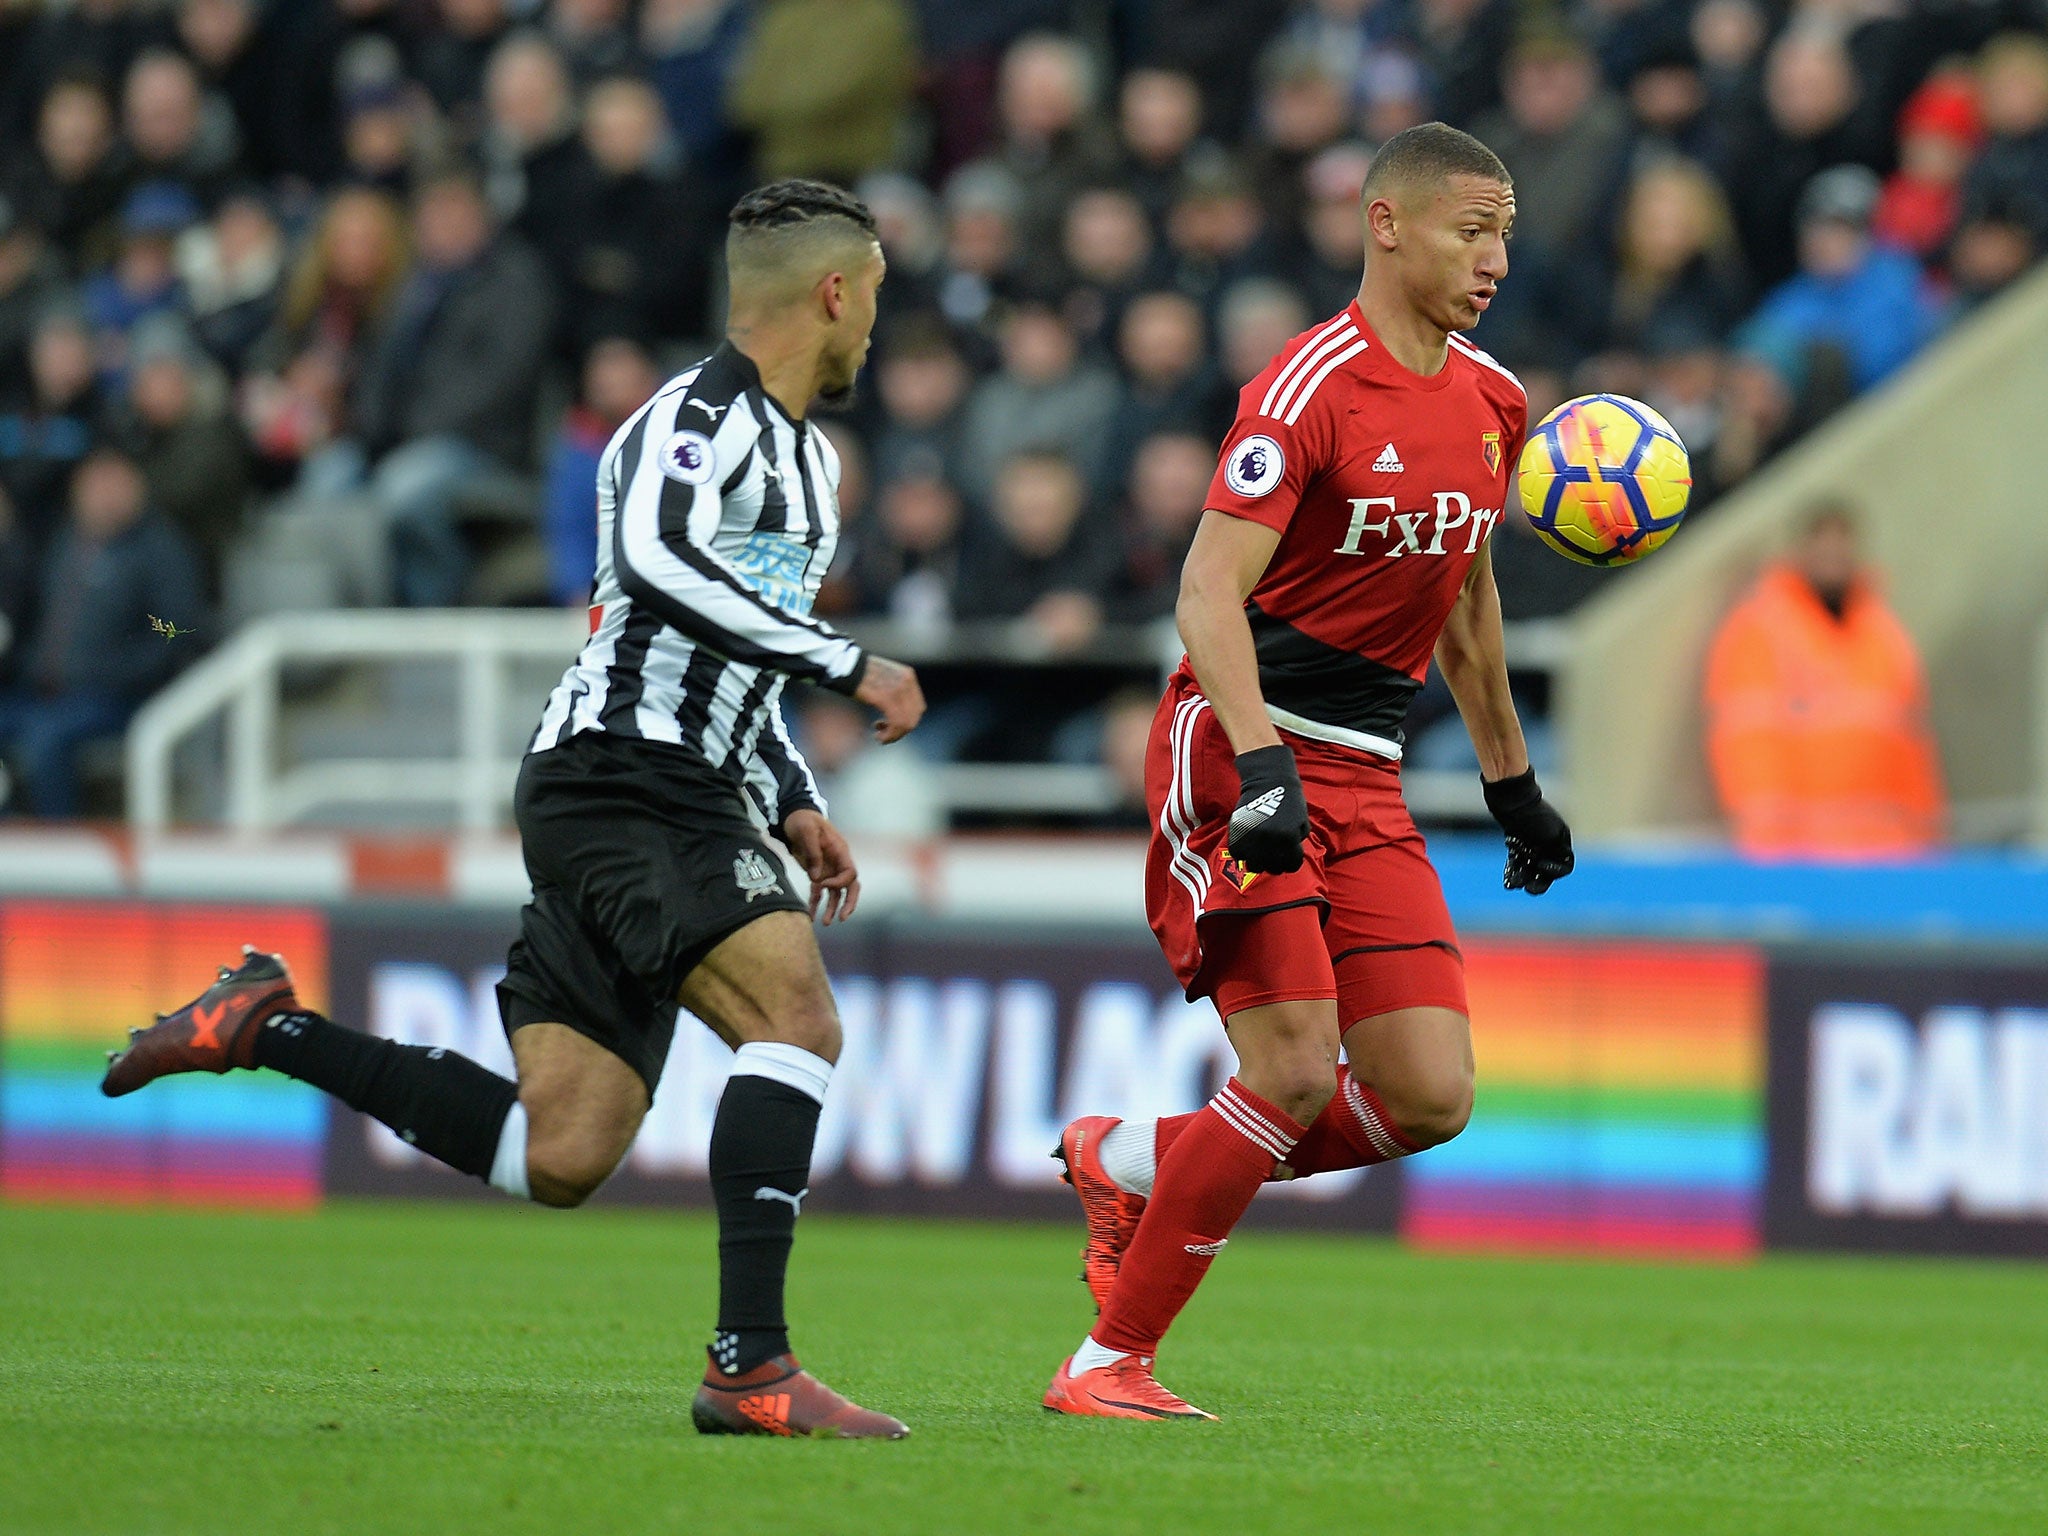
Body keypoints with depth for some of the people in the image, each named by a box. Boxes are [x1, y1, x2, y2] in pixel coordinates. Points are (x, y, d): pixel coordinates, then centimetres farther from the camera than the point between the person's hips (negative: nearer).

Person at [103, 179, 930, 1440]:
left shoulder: (806, 458, 23)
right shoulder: (698, 418, -9)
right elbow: (656, 556, -30)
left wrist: (795, 805, 22)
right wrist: (845, 663, -29)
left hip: (681, 808, 9)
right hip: (615, 781, -9)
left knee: (559, 1159, 0)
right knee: (798, 1016, -27)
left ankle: (263, 1028, 14)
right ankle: (751, 1367, -29)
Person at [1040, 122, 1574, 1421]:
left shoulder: (1494, 402, 11)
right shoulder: (1312, 388, -13)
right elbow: (1209, 593, -20)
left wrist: (1511, 781, 27)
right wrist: (1261, 764, -33)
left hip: (1364, 777, 7)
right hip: (1239, 747, -7)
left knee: (1433, 1101, -4)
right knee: (1296, 1076, -17)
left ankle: (1130, 1163, 17)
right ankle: (1108, 1363, -3)